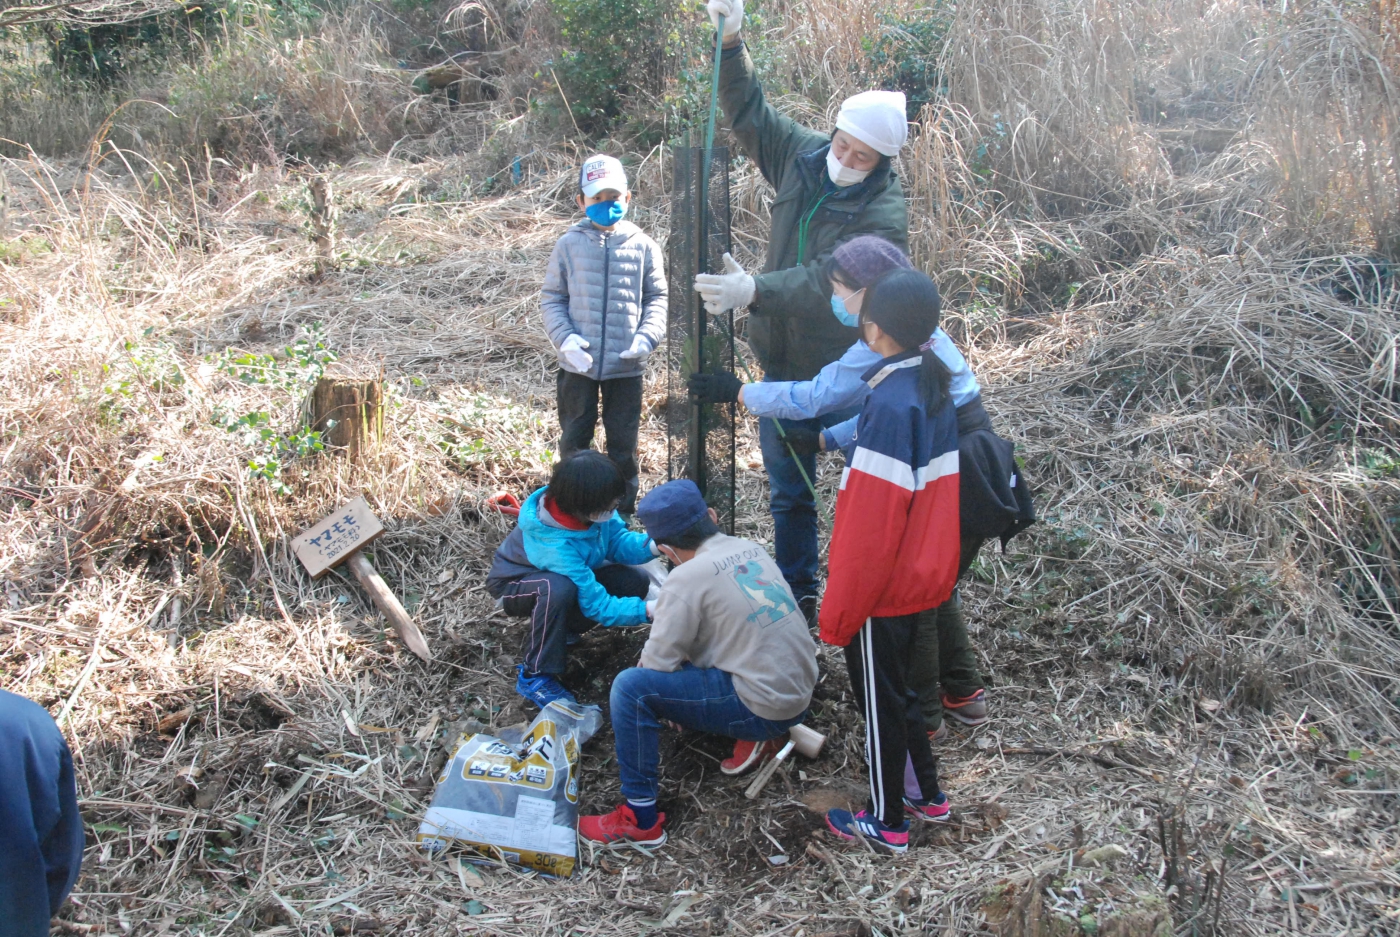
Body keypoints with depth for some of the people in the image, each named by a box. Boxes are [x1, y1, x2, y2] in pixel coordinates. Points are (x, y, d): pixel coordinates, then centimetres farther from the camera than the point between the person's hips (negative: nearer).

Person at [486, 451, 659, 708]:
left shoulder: (592, 505, -26)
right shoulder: (555, 543, -42)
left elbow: (618, 541, -17)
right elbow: (596, 604, -38)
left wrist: (653, 546, -37)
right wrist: (649, 610, -44)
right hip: (514, 582, -7)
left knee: (637, 582, -10)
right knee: (558, 588, -41)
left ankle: (564, 628, 11)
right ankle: (534, 677, -20)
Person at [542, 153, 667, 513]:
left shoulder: (643, 247, -2)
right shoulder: (569, 245, -2)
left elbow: (657, 298, 4)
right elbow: (552, 298, 2)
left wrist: (647, 337, -12)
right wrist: (565, 338, -13)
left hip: (626, 365, 0)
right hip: (578, 363, 0)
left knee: (623, 443, 11)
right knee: (574, 440, 14)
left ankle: (623, 513, 27)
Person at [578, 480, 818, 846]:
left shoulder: (688, 577, -15)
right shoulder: (751, 548, 7)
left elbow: (658, 662, -13)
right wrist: (666, 613, 22)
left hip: (765, 708, -8)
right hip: (800, 692, 8)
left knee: (631, 686, -13)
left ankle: (641, 819, -7)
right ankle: (755, 736, 14)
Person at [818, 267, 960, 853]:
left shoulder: (890, 403, -25)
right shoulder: (933, 389, 2)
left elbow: (870, 523, -24)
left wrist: (839, 610, -17)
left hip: (881, 585, -8)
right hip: (920, 577, 8)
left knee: (881, 700, 8)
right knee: (897, 688, 24)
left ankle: (887, 822, 24)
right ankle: (926, 794, 38)